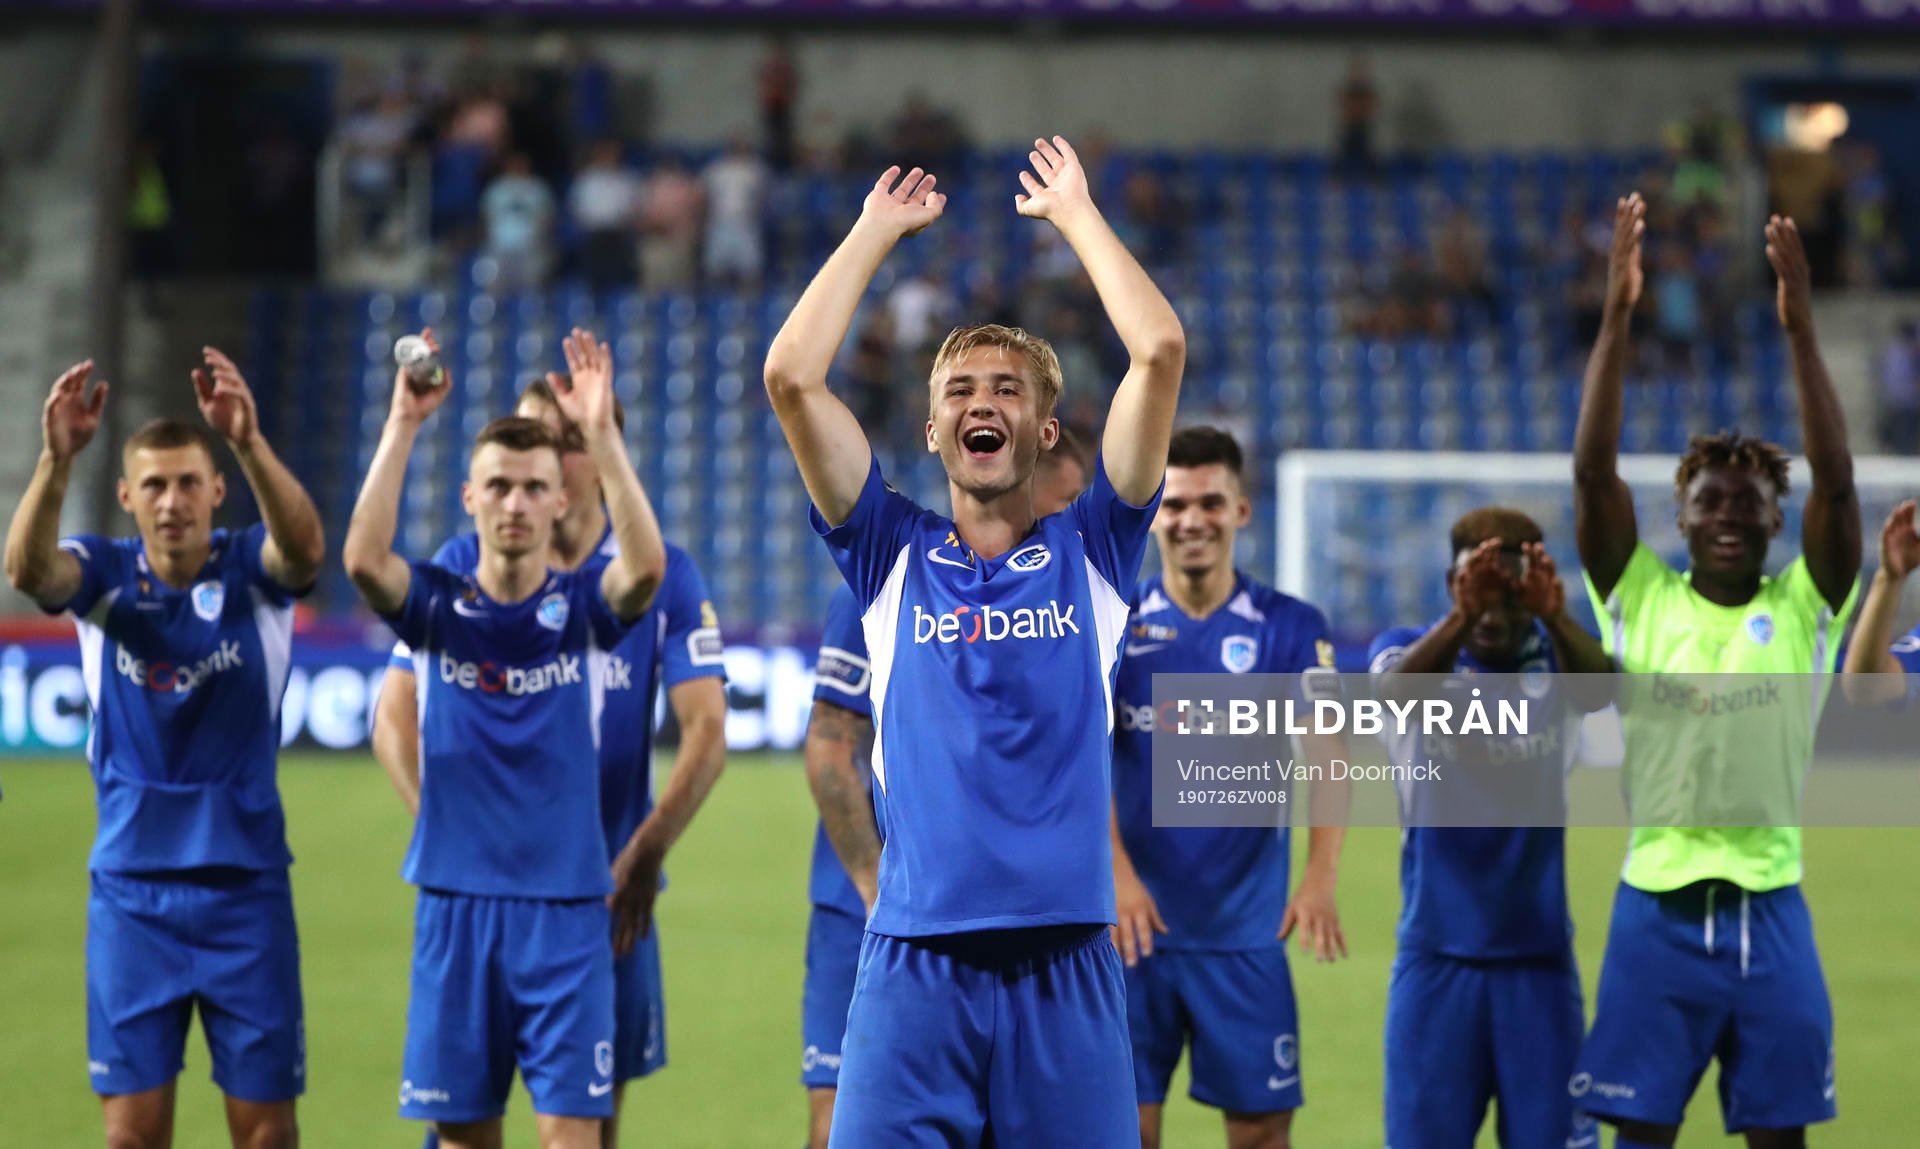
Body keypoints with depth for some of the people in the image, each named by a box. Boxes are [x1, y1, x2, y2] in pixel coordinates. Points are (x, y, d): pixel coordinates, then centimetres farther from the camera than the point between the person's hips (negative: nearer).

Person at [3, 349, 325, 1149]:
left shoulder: (251, 569, -5)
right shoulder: (104, 574, -2)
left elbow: (305, 545, -28)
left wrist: (250, 444, -46)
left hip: (244, 884, -1)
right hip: (131, 889, 1)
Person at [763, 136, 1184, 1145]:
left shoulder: (1088, 553, 11)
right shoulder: (894, 556, 11)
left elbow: (1161, 351, 2)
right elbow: (791, 376, 3)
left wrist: (1075, 213, 10)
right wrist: (878, 229, 11)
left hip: (1064, 961, 0)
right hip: (912, 963, 0)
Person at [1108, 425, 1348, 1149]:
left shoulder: (1292, 628, 1)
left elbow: (1327, 757, -9)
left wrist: (1319, 880, -26)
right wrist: (1117, 873, -25)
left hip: (1245, 932, 0)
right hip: (1134, 926, 0)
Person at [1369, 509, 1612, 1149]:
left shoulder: (1554, 656, -1)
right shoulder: (1412, 649, -2)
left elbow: (1599, 686, -24)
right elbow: (1398, 690, -27)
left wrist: (1555, 617, -47)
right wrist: (1461, 618, -48)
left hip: (1539, 955, 1)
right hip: (1436, 956, -1)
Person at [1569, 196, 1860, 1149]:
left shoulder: (1805, 608, 3)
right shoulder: (1641, 600, 3)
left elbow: (1836, 483, -10)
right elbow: (1593, 473, -7)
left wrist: (1800, 328, -18)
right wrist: (1617, 317, -15)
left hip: (1769, 912, 1)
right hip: (1657, 909, 0)